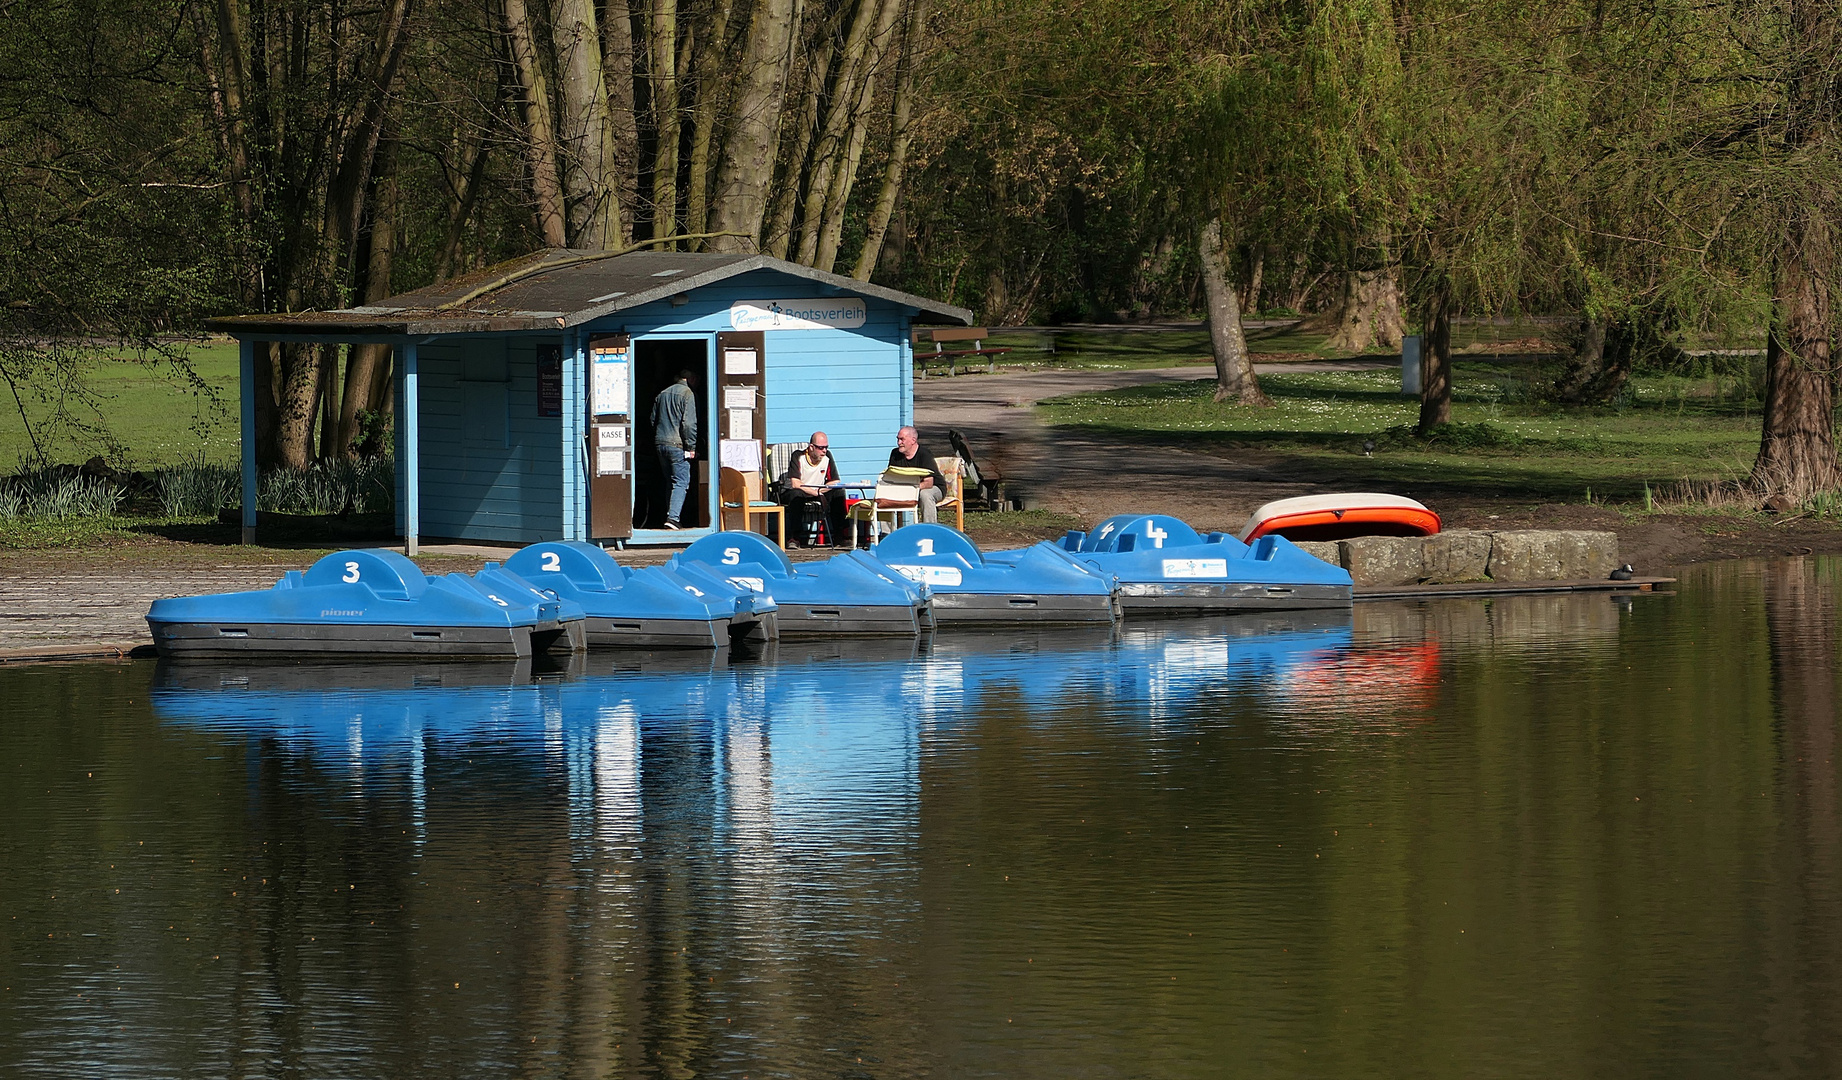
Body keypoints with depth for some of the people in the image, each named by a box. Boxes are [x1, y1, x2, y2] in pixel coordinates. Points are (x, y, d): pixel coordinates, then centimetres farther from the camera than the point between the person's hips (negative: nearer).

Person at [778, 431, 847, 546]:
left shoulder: (827, 456, -2)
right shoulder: (798, 457, -17)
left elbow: (835, 482, -3)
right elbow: (795, 484, -28)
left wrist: (819, 491, -19)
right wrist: (816, 493, -27)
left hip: (817, 494, 5)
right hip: (791, 493, -5)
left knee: (839, 492, -16)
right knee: (797, 493, -38)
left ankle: (838, 535, -14)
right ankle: (796, 535, -37)